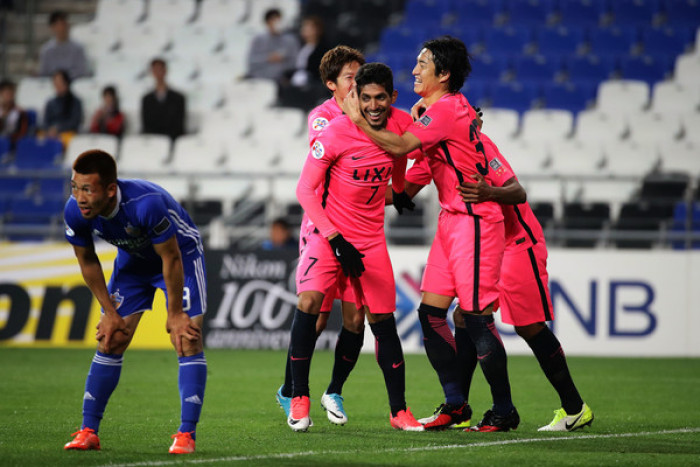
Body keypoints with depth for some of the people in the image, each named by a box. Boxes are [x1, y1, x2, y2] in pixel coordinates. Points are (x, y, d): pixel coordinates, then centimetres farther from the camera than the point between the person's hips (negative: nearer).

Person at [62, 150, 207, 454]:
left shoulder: (146, 204, -42)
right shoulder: (75, 211, -26)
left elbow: (171, 258, -28)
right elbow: (87, 261, -6)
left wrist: (174, 314, -19)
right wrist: (110, 312, -4)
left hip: (180, 253, -5)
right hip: (133, 259, 5)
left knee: (187, 338, -17)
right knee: (110, 340, -1)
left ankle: (187, 434, -15)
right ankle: (88, 431, 6)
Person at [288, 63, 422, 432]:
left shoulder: (401, 125, -6)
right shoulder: (336, 132, -18)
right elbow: (305, 190, -14)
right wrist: (337, 241, -19)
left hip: (371, 238, 4)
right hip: (328, 231, -4)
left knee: (383, 323, 5)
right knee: (308, 303, -23)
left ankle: (399, 411, 15)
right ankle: (299, 400, -13)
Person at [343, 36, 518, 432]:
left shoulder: (445, 109, -15)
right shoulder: (453, 106, 13)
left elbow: (400, 146, -16)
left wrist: (358, 119, -8)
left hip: (474, 220, -10)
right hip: (452, 219, 10)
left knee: (477, 316, -8)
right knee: (430, 312, 6)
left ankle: (504, 411, 1)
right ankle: (455, 405, 13)